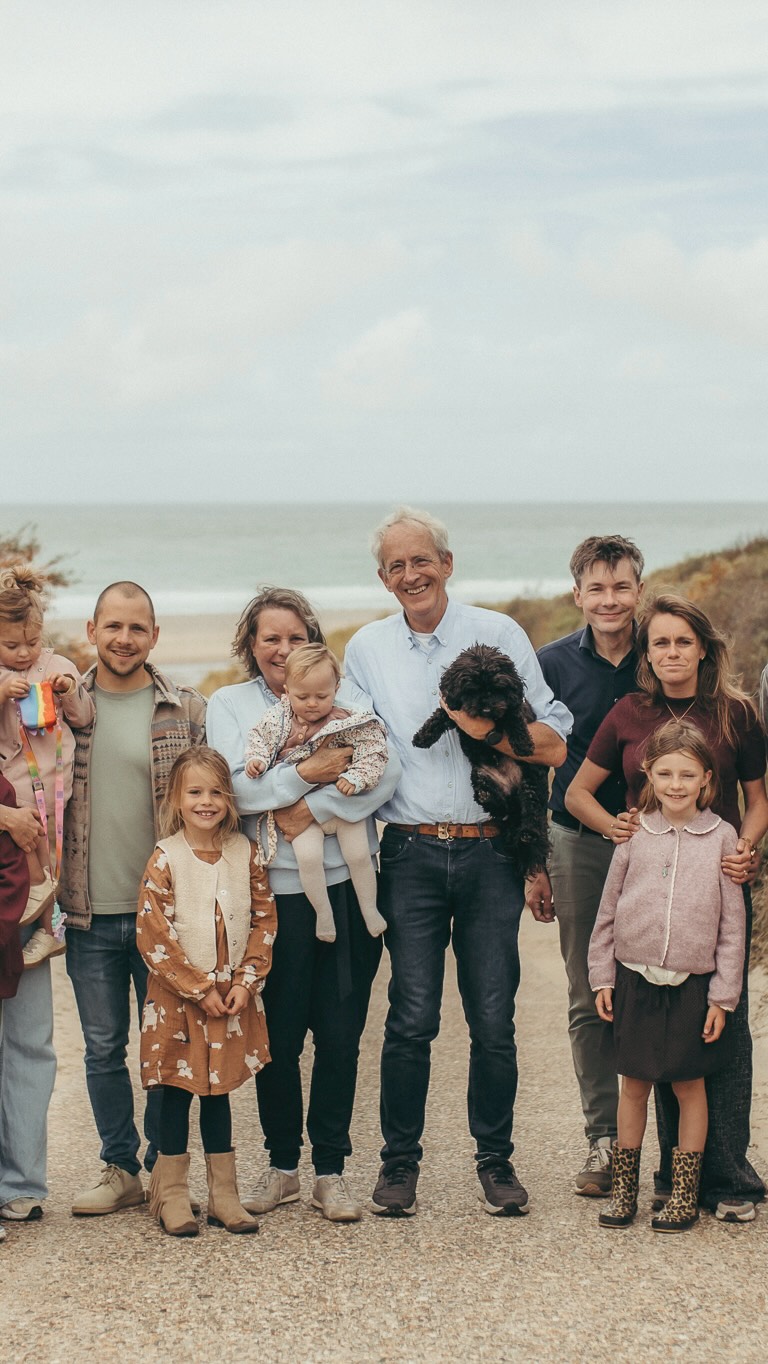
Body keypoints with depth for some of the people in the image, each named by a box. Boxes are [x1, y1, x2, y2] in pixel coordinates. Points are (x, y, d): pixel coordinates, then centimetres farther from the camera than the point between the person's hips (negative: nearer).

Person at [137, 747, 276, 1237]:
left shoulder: (246, 853, 2)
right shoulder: (165, 858, -10)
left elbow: (264, 921, 4)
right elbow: (152, 935, -13)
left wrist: (245, 981, -7)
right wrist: (200, 989, -13)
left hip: (233, 998, 3)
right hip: (177, 999, -3)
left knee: (219, 1091, 11)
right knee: (177, 1092, 4)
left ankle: (224, 1194, 17)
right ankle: (172, 1194, 13)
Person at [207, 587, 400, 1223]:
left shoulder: (347, 693, 10)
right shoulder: (228, 704, 10)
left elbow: (384, 772, -5)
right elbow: (232, 788, -6)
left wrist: (311, 811, -13)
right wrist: (307, 774, -14)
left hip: (348, 882, 0)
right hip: (274, 889, 0)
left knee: (341, 1033, 2)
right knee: (278, 1034, 2)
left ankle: (331, 1169, 13)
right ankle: (282, 1164, 19)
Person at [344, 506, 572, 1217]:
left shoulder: (499, 634, 3)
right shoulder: (367, 649, 10)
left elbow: (553, 746, 0)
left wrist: (488, 728, -13)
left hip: (490, 854, -1)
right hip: (411, 856, 1)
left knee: (494, 1020, 2)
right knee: (411, 1019, -2)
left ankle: (496, 1159, 17)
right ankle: (400, 1161, 11)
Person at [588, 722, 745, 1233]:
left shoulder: (721, 837, -3)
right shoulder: (635, 834, 1)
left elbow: (732, 923, 0)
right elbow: (609, 908, 7)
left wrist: (723, 996, -2)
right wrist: (602, 976, 4)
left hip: (692, 984, -1)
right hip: (635, 979, 1)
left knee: (689, 1086, 6)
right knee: (634, 1085, 9)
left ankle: (685, 1192, 17)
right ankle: (625, 1187, 19)